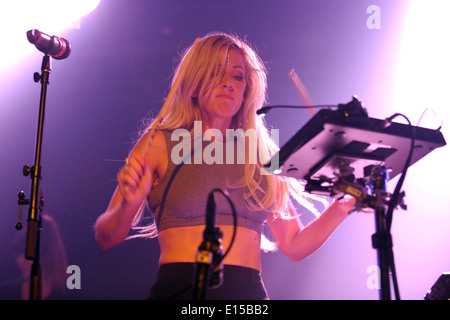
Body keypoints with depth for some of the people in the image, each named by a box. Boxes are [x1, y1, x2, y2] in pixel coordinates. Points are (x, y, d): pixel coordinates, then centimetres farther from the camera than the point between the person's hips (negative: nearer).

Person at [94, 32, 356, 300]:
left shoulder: (265, 156, 11)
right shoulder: (160, 143, 3)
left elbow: (293, 245, 13)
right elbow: (106, 238, 0)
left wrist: (341, 208, -1)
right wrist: (129, 205, -20)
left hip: (251, 291, 4)